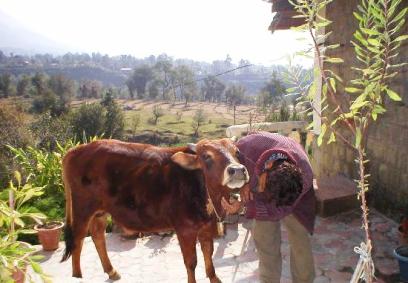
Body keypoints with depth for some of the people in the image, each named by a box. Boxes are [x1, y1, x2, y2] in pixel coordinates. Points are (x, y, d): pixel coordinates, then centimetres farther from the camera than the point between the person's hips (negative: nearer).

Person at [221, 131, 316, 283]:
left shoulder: (304, 178, -39)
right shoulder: (249, 146, -41)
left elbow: (277, 211, -27)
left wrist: (243, 204, -36)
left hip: (294, 194, -1)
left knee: (299, 235, -1)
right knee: (264, 238, 0)